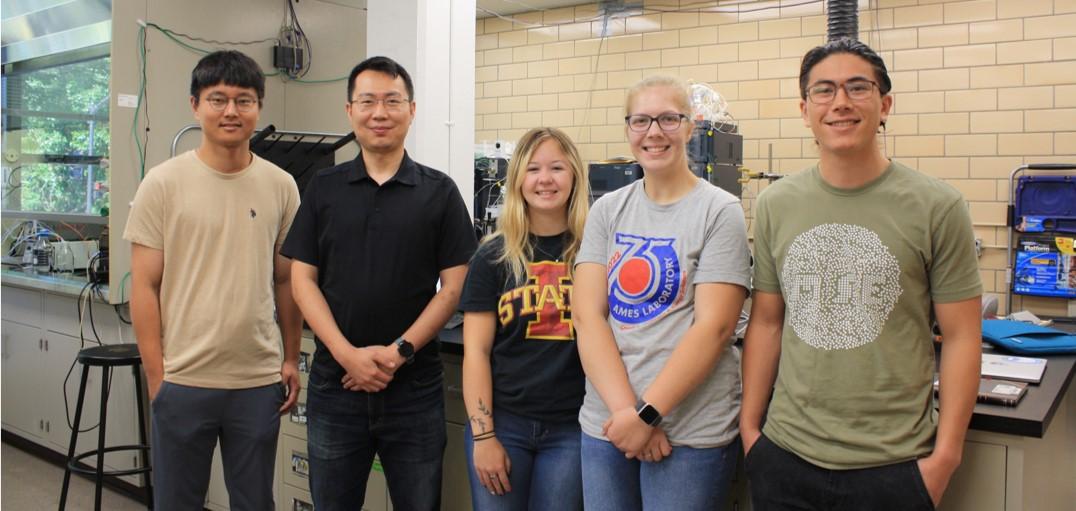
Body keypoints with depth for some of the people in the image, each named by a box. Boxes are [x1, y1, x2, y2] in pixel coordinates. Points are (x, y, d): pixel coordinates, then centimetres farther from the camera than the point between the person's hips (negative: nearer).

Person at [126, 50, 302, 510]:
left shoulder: (281, 186, 3)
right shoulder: (163, 183, -5)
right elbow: (144, 287, -4)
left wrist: (291, 359, 8)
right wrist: (156, 377, -7)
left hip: (259, 382, 2)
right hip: (182, 381, -2)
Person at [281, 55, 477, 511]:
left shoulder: (439, 192, 2)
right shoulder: (323, 189, 6)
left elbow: (454, 285, -2)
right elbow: (303, 279, 2)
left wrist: (398, 352, -12)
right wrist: (347, 354, -11)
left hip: (414, 387, -1)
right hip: (334, 383, 2)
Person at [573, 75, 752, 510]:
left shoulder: (719, 211, -5)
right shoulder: (607, 211, 6)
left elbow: (713, 327, -12)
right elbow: (587, 316, -1)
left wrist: (647, 414, -15)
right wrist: (624, 408, -12)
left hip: (690, 431, -4)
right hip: (604, 423, 4)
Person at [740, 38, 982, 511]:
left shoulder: (936, 207, -6)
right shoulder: (775, 205, 3)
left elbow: (960, 338, -4)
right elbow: (766, 322, 8)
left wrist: (945, 455, -7)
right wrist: (749, 426, 6)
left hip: (892, 465, -2)